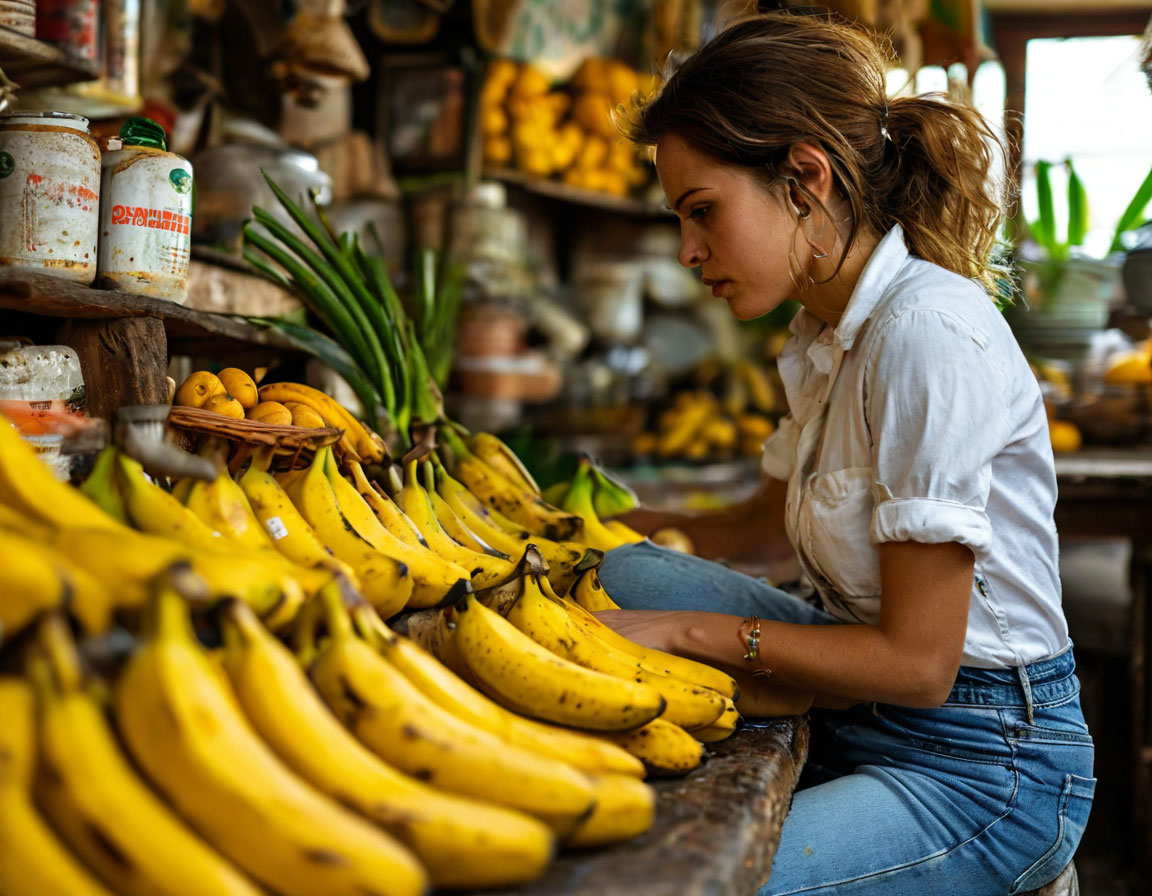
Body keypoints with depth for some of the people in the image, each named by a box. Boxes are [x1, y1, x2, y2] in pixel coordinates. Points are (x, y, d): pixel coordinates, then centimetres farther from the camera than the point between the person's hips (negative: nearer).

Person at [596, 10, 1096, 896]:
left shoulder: (931, 332, -23)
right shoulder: (826, 339, 5)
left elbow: (917, 661, -22)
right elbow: (768, 522, 23)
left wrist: (686, 630, -15)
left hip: (982, 765, -9)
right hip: (865, 718, 9)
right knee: (621, 574, -5)